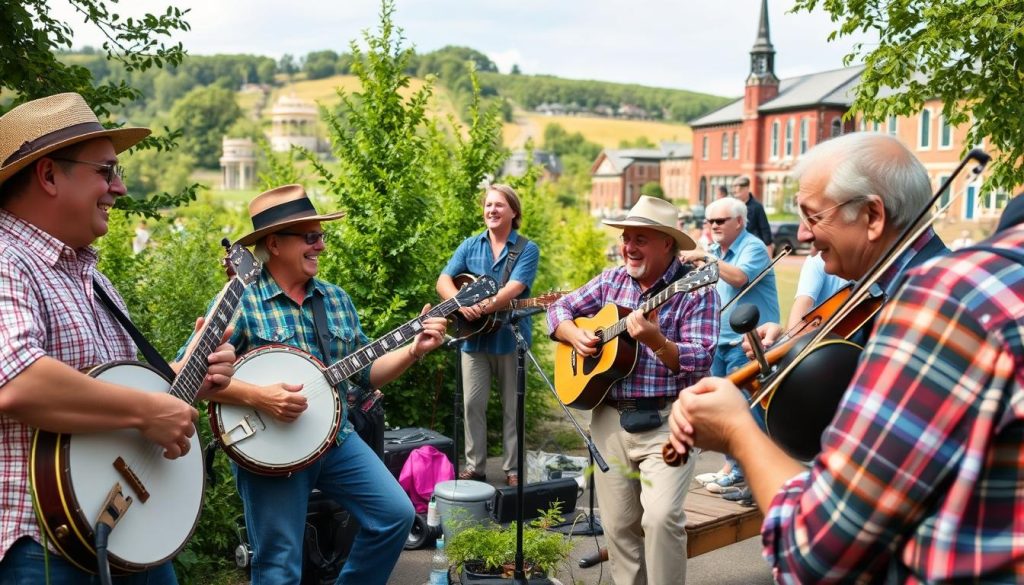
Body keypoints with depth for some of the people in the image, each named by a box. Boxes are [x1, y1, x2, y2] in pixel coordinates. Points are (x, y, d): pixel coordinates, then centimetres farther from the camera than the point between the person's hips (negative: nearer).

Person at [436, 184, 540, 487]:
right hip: (473, 337, 3)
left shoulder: (527, 250, -2)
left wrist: (481, 308, -28)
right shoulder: (470, 245, 8)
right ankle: (474, 467, 16)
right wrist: (462, 304, -21)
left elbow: (513, 289, -16)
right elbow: (443, 281, -1)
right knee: (473, 403, 5)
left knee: (512, 407, 6)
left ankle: (513, 470, 16)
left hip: (510, 337, -3)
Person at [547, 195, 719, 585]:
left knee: (661, 516, -18)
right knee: (617, 523, 9)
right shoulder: (612, 281, 8)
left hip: (666, 420, -5)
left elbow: (700, 363, -17)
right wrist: (575, 335, -4)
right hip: (610, 417, 5)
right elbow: (559, 308, 17)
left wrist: (655, 340, -32)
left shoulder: (696, 292, -8)